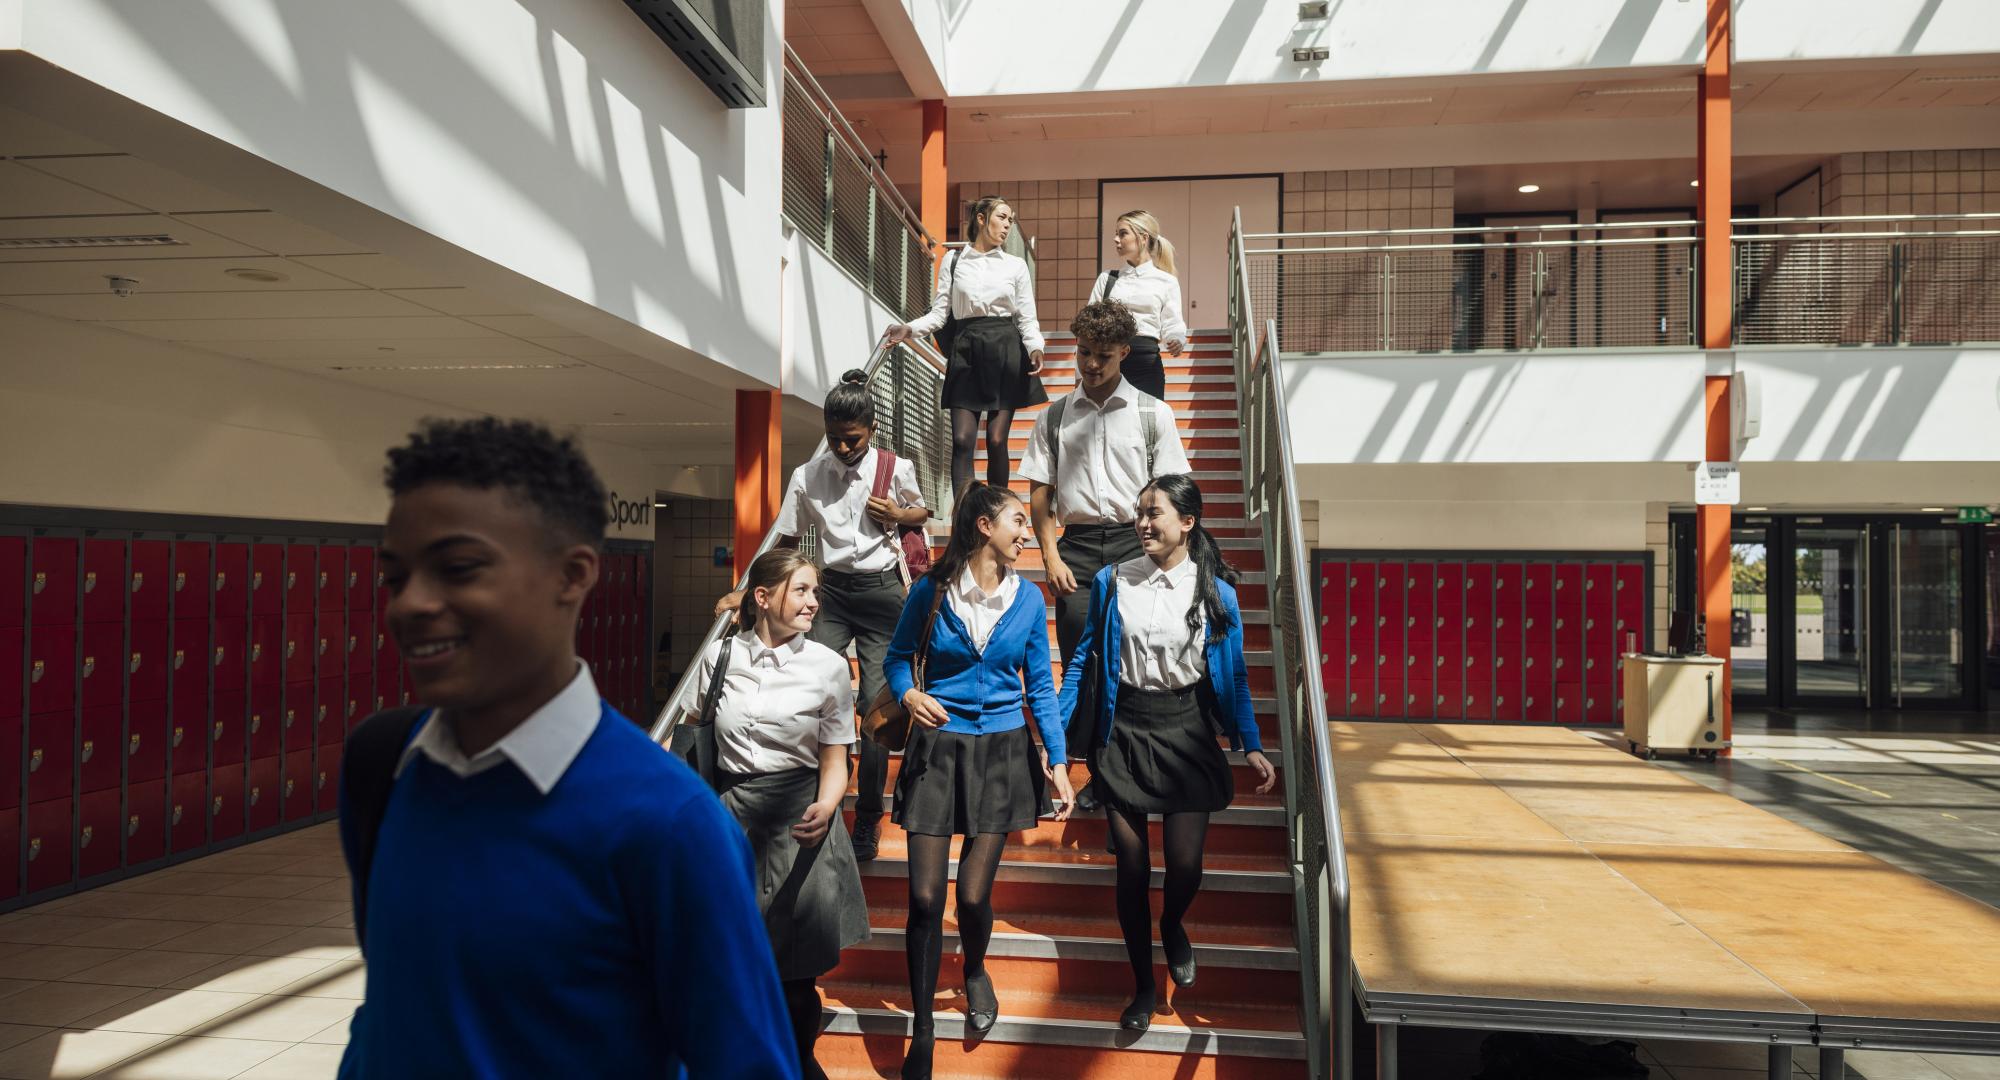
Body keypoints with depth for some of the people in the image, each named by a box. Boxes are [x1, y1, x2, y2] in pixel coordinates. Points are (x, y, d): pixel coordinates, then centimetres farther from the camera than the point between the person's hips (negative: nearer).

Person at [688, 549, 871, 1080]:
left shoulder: (829, 665, -4)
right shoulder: (719, 656, 0)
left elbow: (834, 760, -2)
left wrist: (825, 808, -19)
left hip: (799, 816, -1)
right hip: (731, 813, 1)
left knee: (796, 967, 4)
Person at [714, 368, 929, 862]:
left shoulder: (895, 469, -2)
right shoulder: (807, 476, 1)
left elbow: (922, 513, 15)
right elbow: (786, 543, 8)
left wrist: (897, 515, -8)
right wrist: (747, 591, -2)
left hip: (881, 592, -2)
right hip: (831, 592, 2)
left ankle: (867, 823, 9)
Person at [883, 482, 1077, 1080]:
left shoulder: (1028, 598, 2)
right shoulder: (931, 590, -4)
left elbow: (1040, 686, 6)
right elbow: (898, 656, 7)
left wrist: (1057, 761, 1)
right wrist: (908, 694, -15)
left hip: (1001, 751, 1)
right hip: (936, 747, -1)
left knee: (973, 893, -2)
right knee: (925, 895, -3)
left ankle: (976, 974, 34)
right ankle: (922, 1029, 15)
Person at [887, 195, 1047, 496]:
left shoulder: (1015, 265, 9)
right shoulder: (954, 261, 8)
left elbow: (1027, 317, 6)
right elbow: (940, 312, 7)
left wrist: (1035, 348, -14)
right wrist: (910, 328, -11)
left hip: (1005, 351, 0)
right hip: (966, 350, 0)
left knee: (997, 441, -3)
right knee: (962, 440, -9)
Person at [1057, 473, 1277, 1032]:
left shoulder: (1216, 591, -1)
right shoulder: (1111, 581, 0)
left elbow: (1233, 675, 5)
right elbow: (1084, 658, 4)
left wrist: (1252, 747, 1)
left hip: (1186, 732, 0)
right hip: (1123, 731, 1)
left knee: (1185, 865, -3)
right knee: (1132, 865, 4)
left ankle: (1172, 926, 35)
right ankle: (1144, 986, 24)